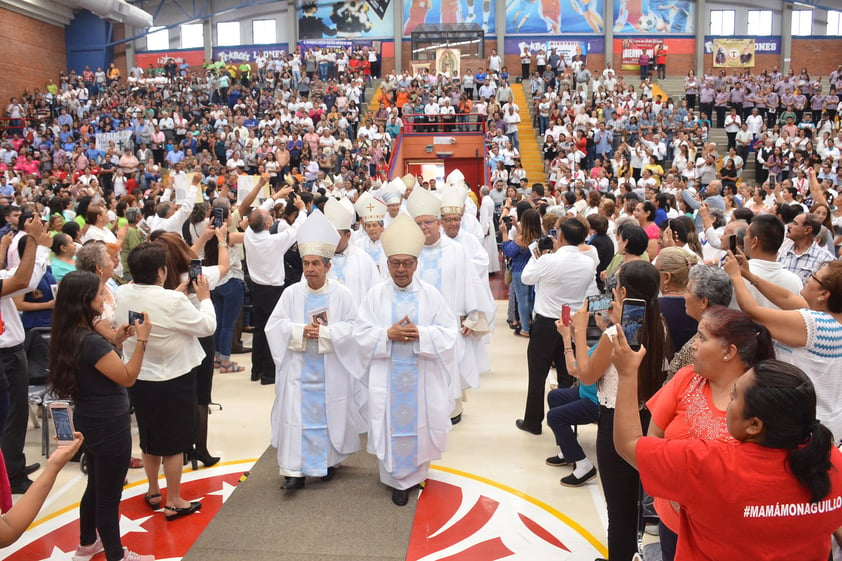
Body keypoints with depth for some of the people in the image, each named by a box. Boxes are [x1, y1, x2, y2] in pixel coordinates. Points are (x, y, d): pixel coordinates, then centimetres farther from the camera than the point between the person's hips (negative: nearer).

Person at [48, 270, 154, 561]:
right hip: (109, 427, -10)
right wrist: (142, 339, -22)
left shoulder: (72, 336, 1)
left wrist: (116, 342, 3)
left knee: (95, 487, 26)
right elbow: (127, 378, -21)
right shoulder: (91, 341, -28)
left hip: (91, 423, 10)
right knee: (109, 495, 7)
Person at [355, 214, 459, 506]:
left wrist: (420, 334, -20)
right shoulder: (376, 294, -1)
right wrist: (388, 334, -18)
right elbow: (361, 333, -3)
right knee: (391, 425, 5)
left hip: (422, 376, 0)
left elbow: (449, 332, -5)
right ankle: (397, 479, 22)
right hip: (387, 376, 0)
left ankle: (416, 471, 32)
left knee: (419, 423, 9)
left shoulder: (431, 294, -2)